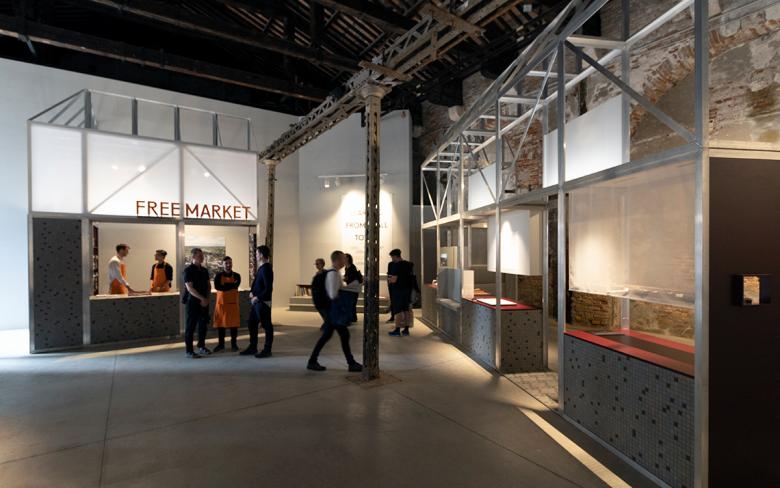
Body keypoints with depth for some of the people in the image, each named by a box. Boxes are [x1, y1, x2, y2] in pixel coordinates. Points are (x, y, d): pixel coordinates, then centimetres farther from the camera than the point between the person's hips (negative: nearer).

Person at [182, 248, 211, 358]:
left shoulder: (204, 270, 11)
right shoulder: (188, 270, -9)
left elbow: (208, 285, 14)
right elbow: (190, 288, -16)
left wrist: (207, 298, 0)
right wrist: (202, 298, -20)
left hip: (204, 302, 7)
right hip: (192, 302, -6)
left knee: (203, 324, 12)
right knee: (190, 327, 0)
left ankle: (201, 346, 26)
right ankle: (189, 351, 6)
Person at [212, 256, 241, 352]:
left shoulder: (236, 276, 3)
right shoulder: (218, 275, 3)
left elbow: (236, 285, -15)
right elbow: (217, 286, -15)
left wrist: (224, 286, -15)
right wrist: (231, 285, -15)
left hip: (233, 302, 0)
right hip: (221, 302, 0)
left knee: (234, 323, 2)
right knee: (220, 323, 5)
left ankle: (234, 343, 14)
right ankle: (221, 344, 18)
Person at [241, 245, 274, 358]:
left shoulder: (266, 268, -17)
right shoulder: (261, 267, 12)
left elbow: (268, 288, -21)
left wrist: (257, 297, -16)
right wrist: (252, 292, 4)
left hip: (263, 302, -10)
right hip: (257, 301, 10)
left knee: (266, 325, 1)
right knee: (251, 323, 16)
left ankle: (267, 350, 11)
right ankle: (252, 348, 28)